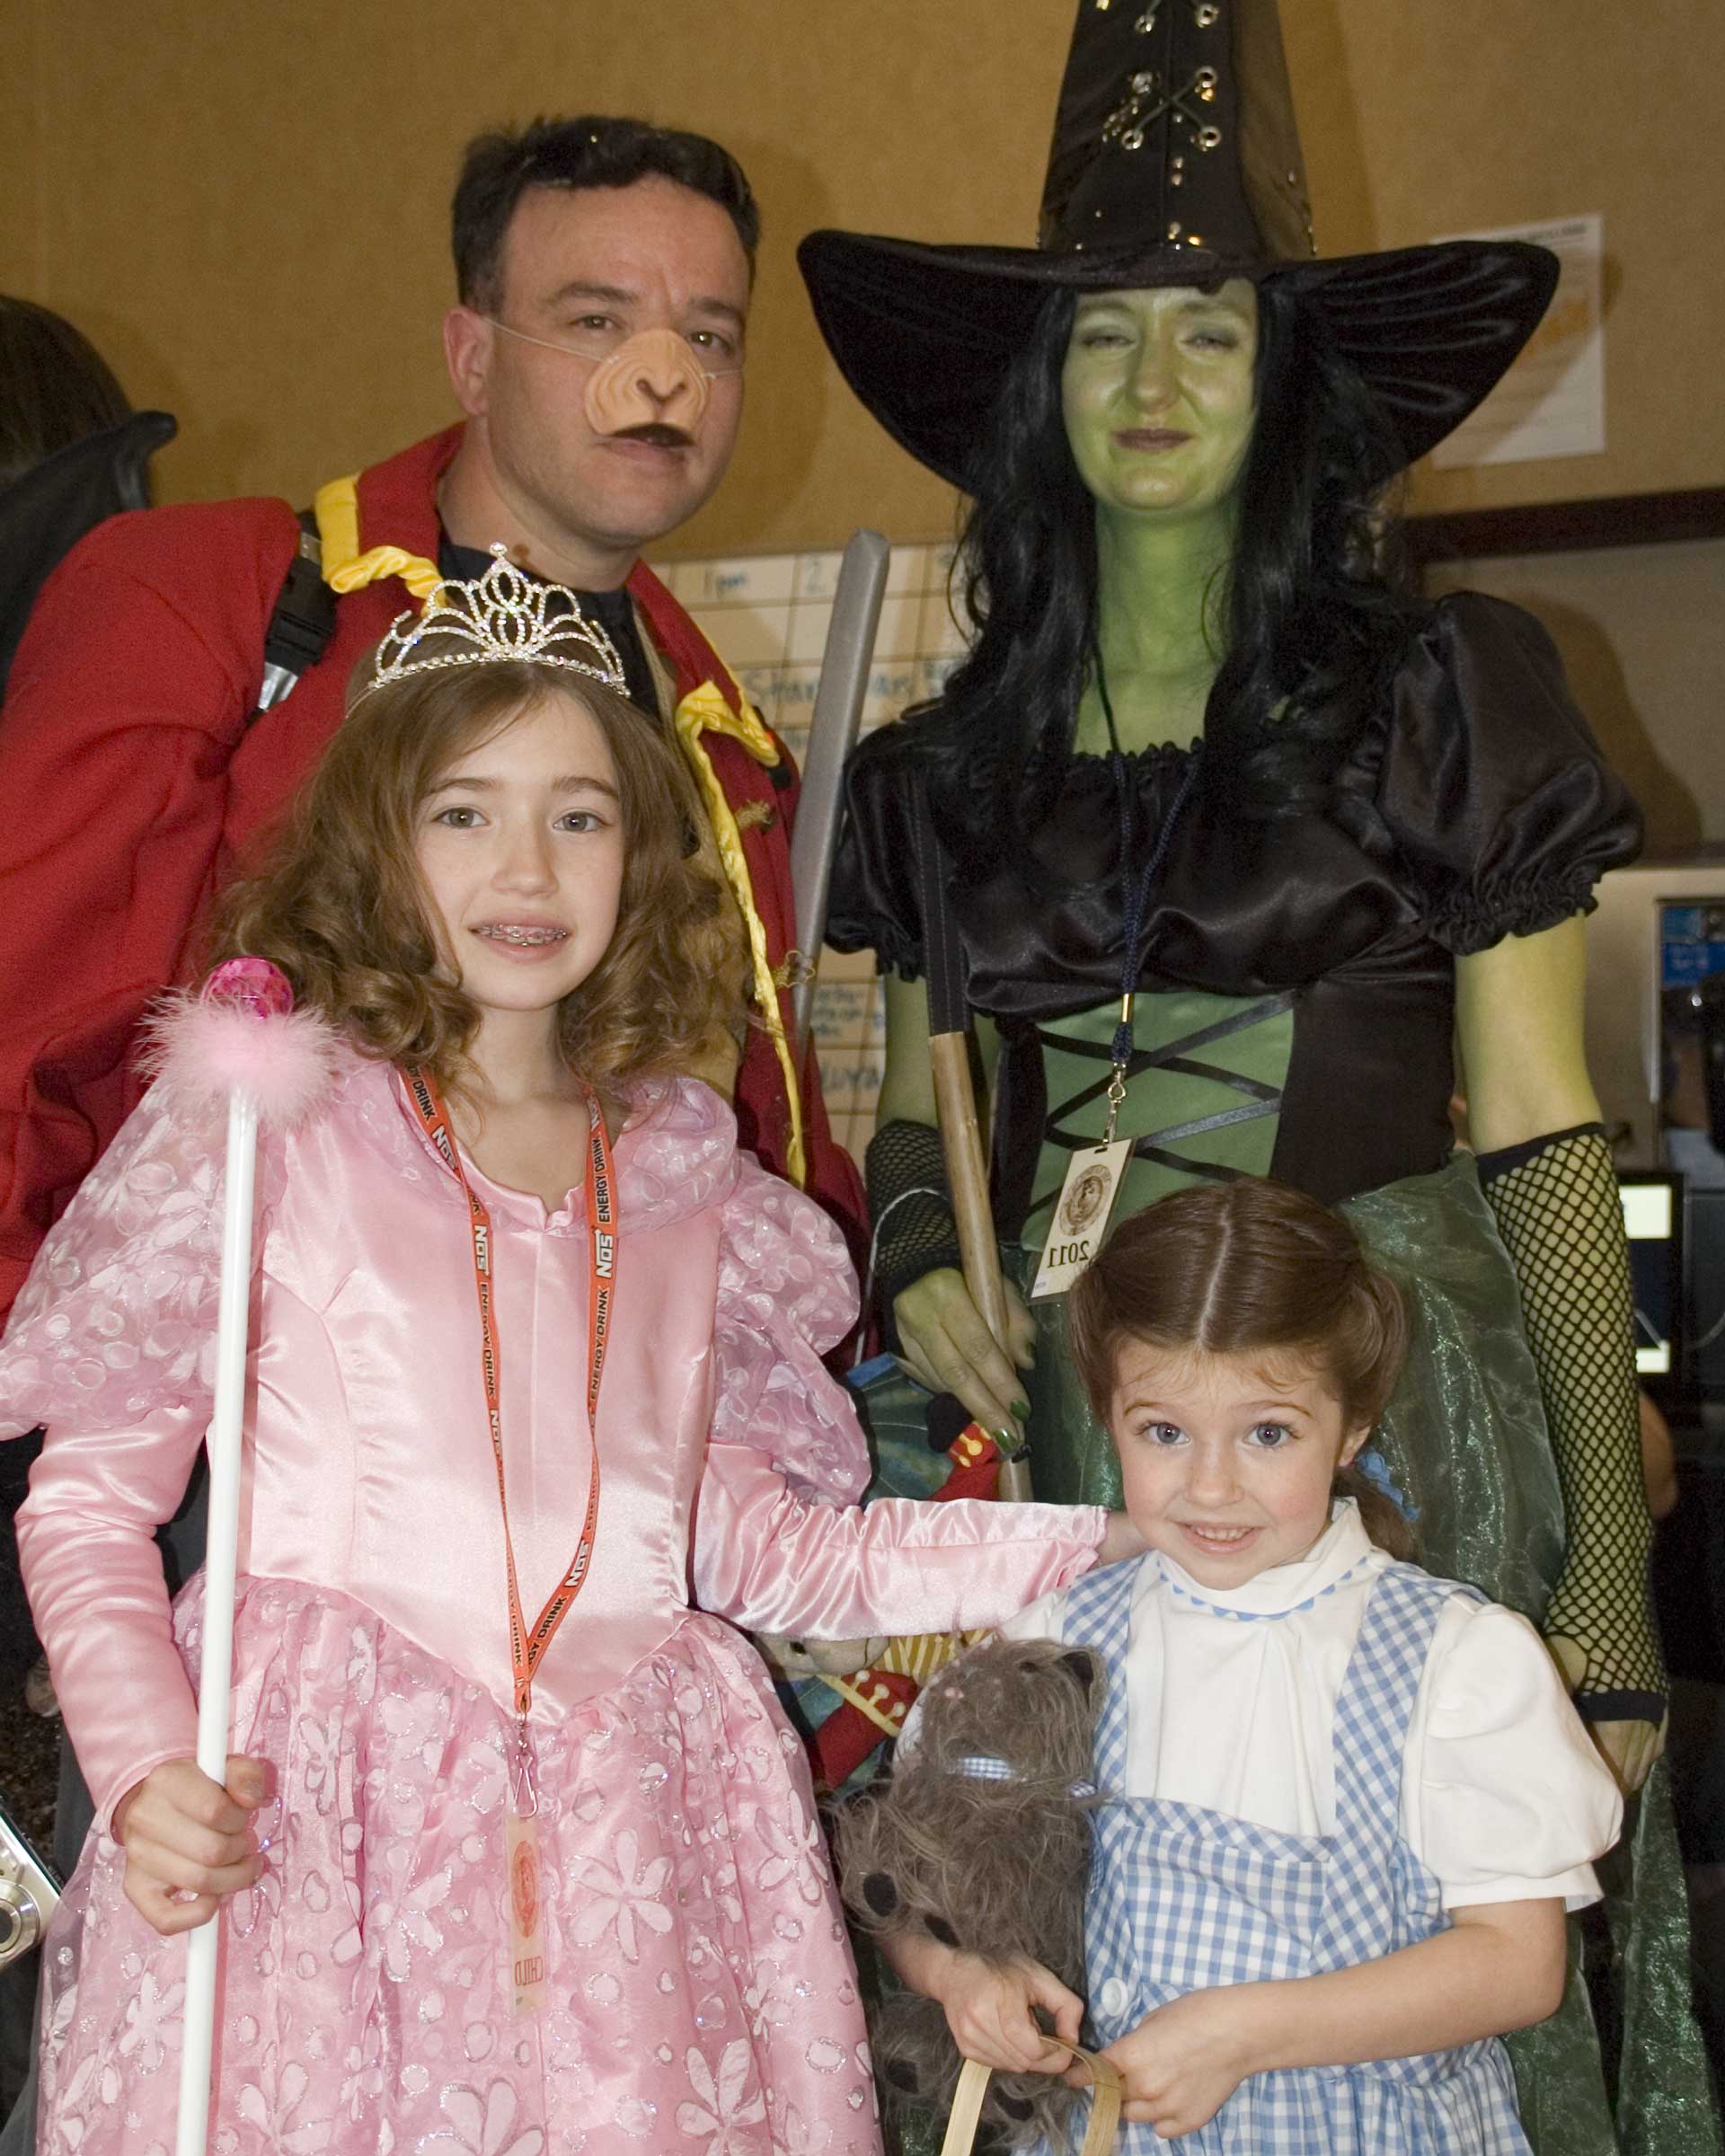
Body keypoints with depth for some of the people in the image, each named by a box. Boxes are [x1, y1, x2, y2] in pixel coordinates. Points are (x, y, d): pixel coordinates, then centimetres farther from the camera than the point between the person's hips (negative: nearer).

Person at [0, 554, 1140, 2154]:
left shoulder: (680, 1168, 11)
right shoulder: (268, 1110, 0)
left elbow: (754, 1543, 14)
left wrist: (1124, 1543, 12)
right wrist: (144, 1770, -13)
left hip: (629, 1818, 3)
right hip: (311, 1810, -3)